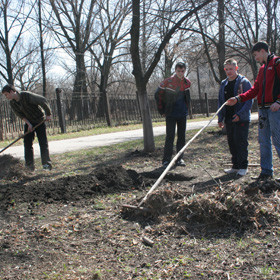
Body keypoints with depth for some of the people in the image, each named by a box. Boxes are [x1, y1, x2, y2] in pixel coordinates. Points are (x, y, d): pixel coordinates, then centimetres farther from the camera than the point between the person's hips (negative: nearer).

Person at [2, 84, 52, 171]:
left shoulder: (26, 95, -24)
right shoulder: (12, 103, -4)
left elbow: (43, 100, -22)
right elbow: (20, 115, 0)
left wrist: (48, 114, -16)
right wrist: (28, 124, -14)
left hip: (40, 121, -6)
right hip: (29, 122, 6)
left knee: (43, 142, -10)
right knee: (27, 143, -2)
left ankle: (46, 163, -8)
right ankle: (30, 165, 2)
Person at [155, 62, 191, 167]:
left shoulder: (187, 83, 4)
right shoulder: (167, 82, -10)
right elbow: (158, 95, -1)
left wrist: (186, 108, 14)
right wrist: (162, 111, -1)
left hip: (182, 114, 5)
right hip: (171, 114, -4)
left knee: (182, 137, 8)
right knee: (170, 136, -6)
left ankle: (179, 159, 17)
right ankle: (166, 160, -1)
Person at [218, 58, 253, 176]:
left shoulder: (244, 82, -5)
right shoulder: (224, 84, 13)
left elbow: (249, 100, -9)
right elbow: (220, 102, 18)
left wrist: (240, 114, -19)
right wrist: (220, 118, 10)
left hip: (241, 119, -6)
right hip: (229, 119, 6)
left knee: (241, 142, -5)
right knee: (231, 143, 9)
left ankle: (243, 167, 5)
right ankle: (236, 166, 19)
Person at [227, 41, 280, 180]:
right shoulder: (262, 69, 21)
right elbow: (255, 89, 18)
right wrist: (238, 98, 9)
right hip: (263, 109, 8)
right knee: (263, 140, 9)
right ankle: (267, 171, 17)